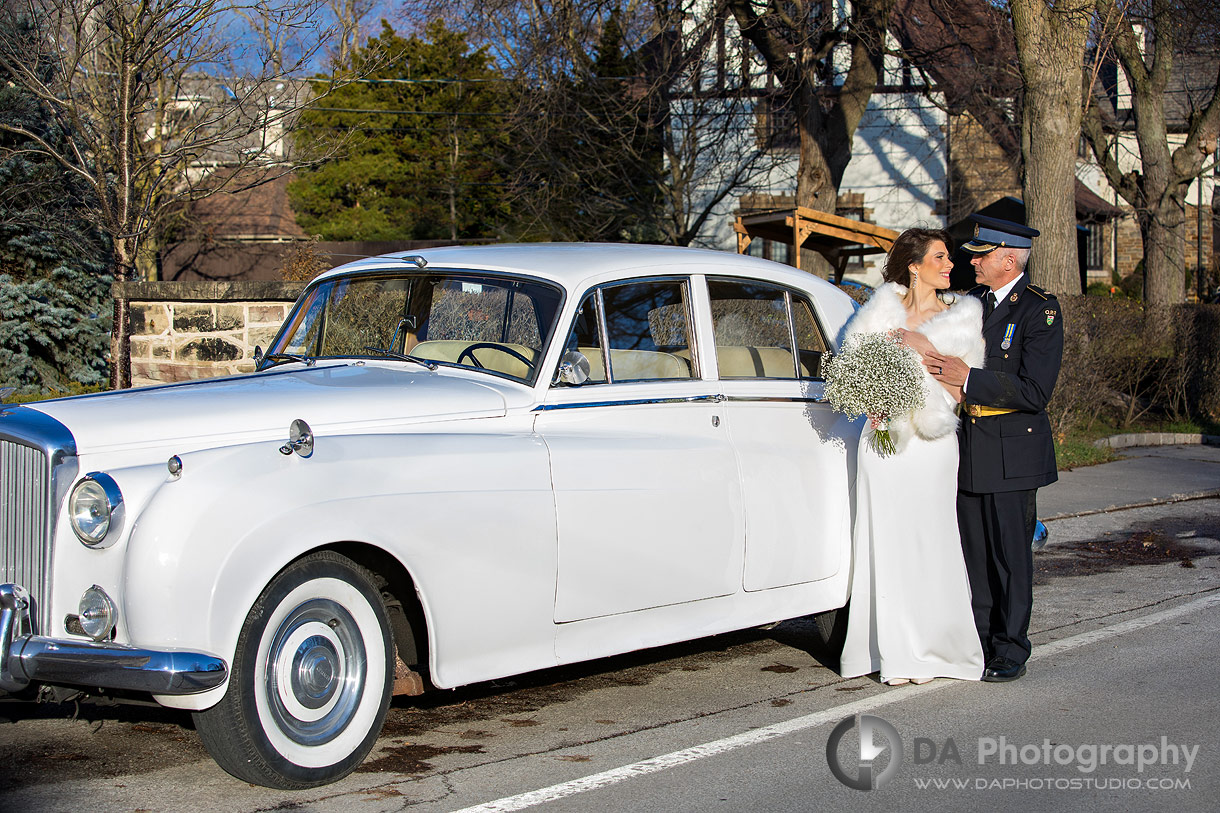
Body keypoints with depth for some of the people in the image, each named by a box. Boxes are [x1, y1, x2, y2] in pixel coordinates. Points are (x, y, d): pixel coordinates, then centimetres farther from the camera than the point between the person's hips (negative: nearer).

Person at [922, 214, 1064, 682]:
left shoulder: (1040, 311, -10)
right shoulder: (970, 301, 11)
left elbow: (1034, 390, -19)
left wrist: (968, 379, -22)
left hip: (1012, 451, -6)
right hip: (967, 448, 6)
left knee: (1010, 554, 1)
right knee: (973, 553, 11)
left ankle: (1009, 653, 11)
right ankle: (977, 644, 21)